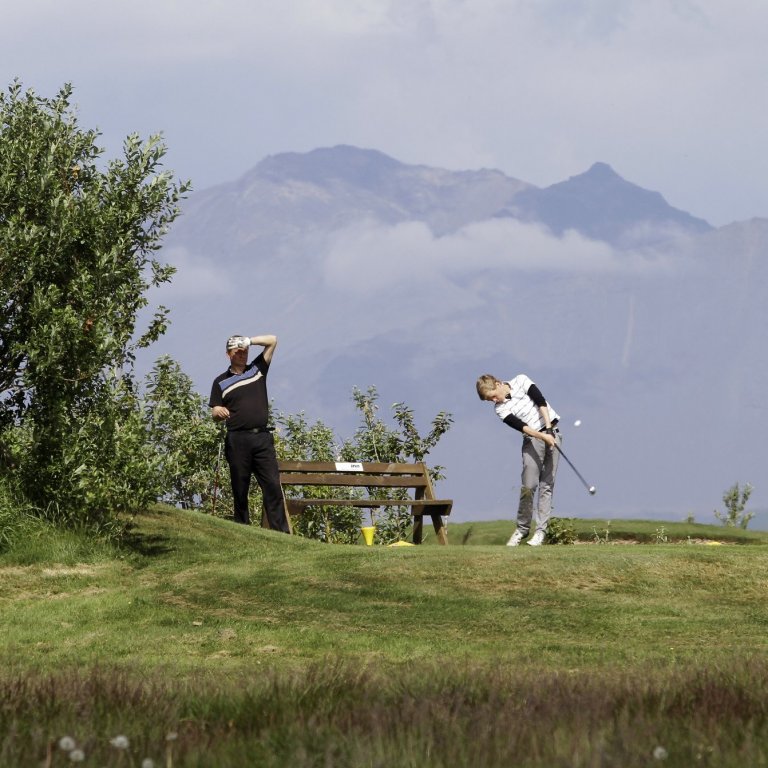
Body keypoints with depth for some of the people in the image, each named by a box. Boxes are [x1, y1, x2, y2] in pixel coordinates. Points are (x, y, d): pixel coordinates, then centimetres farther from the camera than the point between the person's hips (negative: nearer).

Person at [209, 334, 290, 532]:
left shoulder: (257, 369, 15)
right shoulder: (221, 382, 12)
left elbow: (272, 341, 14)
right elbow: (214, 413, 11)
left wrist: (249, 341, 3)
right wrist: (219, 412, -12)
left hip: (262, 437, 1)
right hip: (238, 440, -1)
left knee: (272, 485, -7)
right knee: (240, 490, 1)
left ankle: (281, 531, -11)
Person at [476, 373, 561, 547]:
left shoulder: (520, 381, -1)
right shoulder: (501, 409, -3)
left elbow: (540, 401, -7)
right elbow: (521, 426, -14)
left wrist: (548, 428, -16)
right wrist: (543, 436, -26)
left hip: (551, 433, 0)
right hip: (532, 439, 0)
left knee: (547, 485, -4)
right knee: (528, 486, -10)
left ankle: (541, 530, -4)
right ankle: (522, 528, 5)